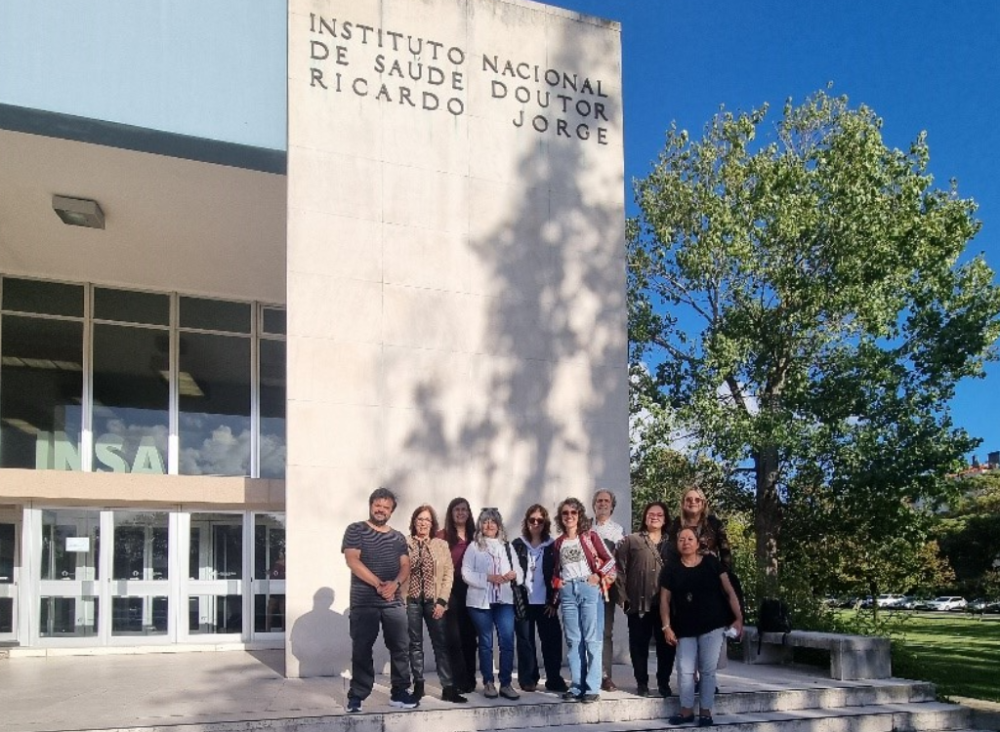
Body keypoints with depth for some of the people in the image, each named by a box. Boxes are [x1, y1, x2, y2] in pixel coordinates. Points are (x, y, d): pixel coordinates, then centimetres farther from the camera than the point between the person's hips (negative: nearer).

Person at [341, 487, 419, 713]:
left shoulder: (398, 537, 15)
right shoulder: (356, 530, 0)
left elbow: (405, 566, 8)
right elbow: (352, 561, -11)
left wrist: (395, 583, -15)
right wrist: (379, 585, -17)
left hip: (394, 602, 4)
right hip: (364, 602, -4)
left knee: (400, 648, 3)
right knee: (362, 650, -1)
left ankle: (399, 693, 12)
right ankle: (356, 696, 6)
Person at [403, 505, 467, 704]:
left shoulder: (441, 545, 5)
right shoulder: (404, 544, 1)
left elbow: (448, 573, 2)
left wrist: (442, 601, -6)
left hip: (434, 600, 1)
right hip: (411, 600, 0)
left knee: (441, 644, -1)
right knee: (415, 644, 7)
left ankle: (448, 688, 2)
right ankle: (418, 686, 16)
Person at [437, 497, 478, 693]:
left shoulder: (474, 536, 12)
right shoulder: (443, 536, -1)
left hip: (470, 590, 4)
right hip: (451, 590, -4)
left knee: (469, 636, 9)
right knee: (453, 638, -4)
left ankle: (469, 680, 17)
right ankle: (459, 682, 1)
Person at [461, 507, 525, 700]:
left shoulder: (506, 546, 14)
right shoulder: (474, 547, 3)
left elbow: (518, 570, 13)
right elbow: (466, 573, -6)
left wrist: (514, 574, -10)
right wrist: (488, 578, -15)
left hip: (504, 600, 2)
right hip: (480, 601, -2)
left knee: (507, 641, -6)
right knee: (486, 643, 6)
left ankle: (506, 684, 0)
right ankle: (488, 683, 15)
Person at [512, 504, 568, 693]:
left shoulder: (552, 547, 5)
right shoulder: (517, 545, 4)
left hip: (545, 603, 0)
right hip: (523, 602, 0)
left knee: (552, 640, -1)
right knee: (525, 641, 5)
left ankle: (554, 680, 7)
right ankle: (528, 680, 12)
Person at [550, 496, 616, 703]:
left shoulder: (590, 536, 4)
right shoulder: (558, 543, 14)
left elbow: (610, 561, 2)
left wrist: (598, 576, -11)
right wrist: (553, 600, 17)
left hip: (589, 589, -3)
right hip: (567, 592, 4)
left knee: (592, 639, -4)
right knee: (573, 640, 4)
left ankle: (592, 688, -3)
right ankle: (576, 686, 9)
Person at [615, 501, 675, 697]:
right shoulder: (631, 541, 5)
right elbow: (620, 569, -1)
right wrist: (623, 596, -8)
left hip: (666, 603, 2)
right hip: (639, 603, -2)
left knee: (666, 644, 6)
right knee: (639, 644, 4)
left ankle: (663, 682, 18)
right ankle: (641, 683, 14)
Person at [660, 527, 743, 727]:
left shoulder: (711, 562, -2)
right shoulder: (671, 569, 2)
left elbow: (729, 591, -1)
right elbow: (665, 600, 3)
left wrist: (738, 618, -7)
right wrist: (666, 626, -6)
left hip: (713, 626, -2)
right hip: (685, 628, 2)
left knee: (708, 669, 3)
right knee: (685, 670, 3)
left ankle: (705, 711, 12)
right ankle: (686, 710, 15)